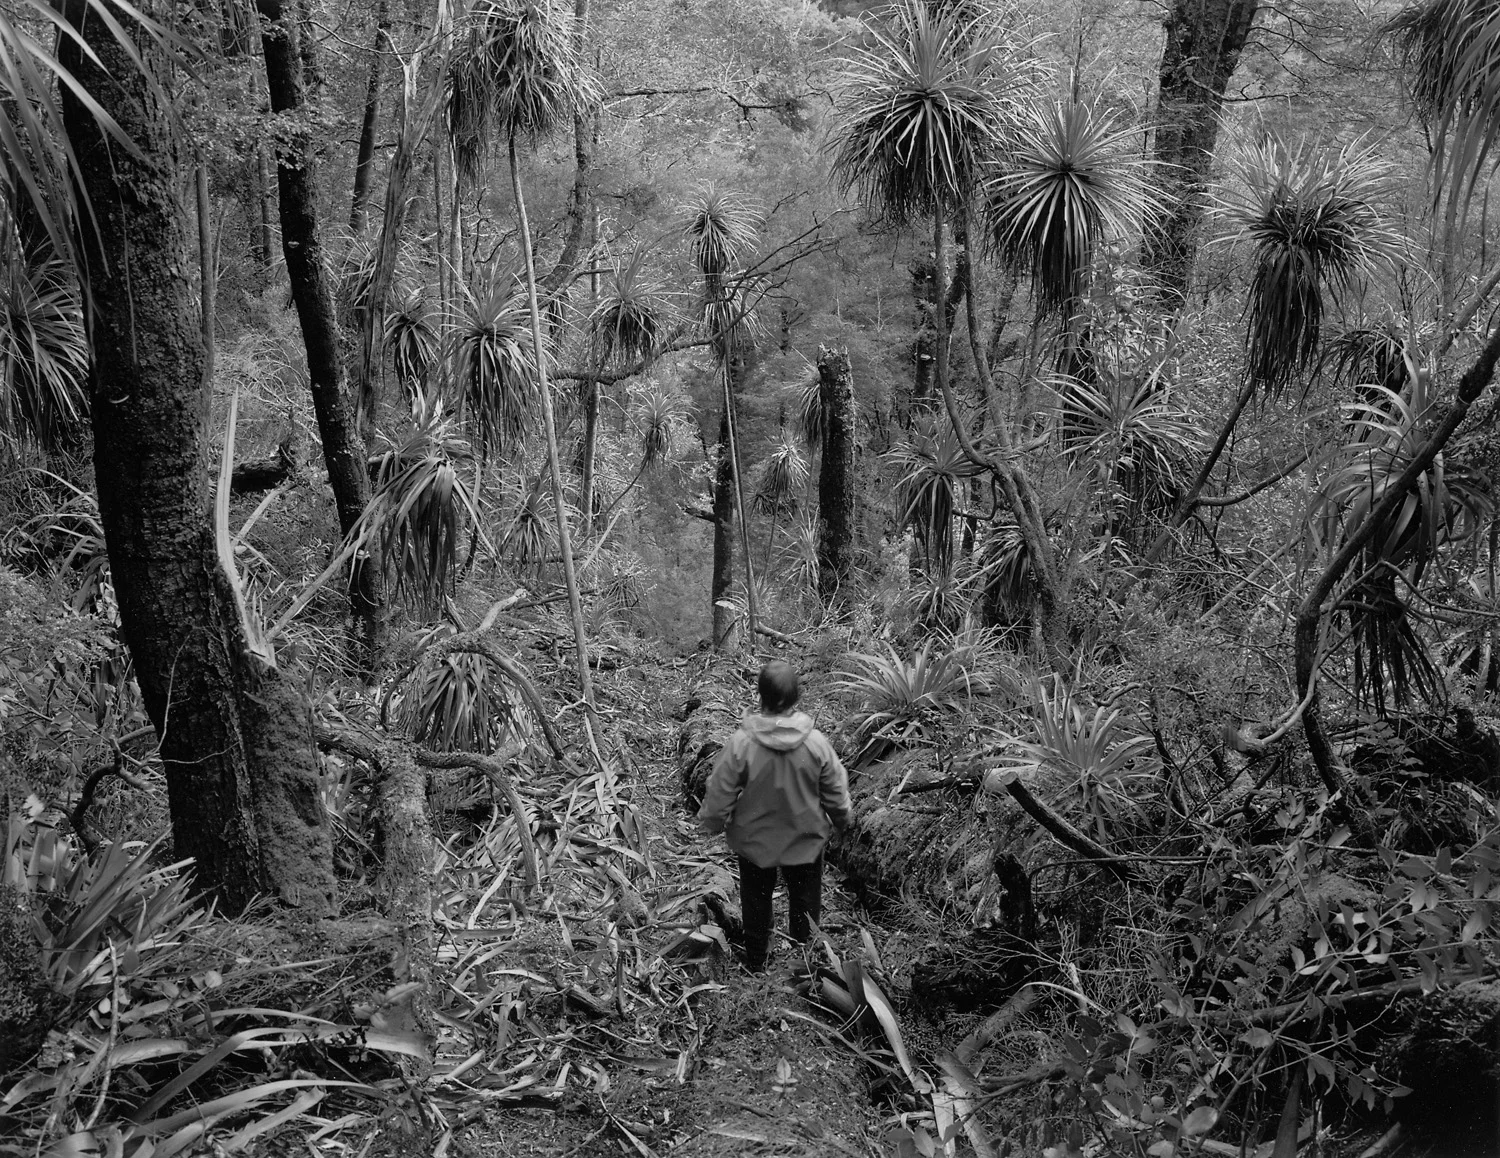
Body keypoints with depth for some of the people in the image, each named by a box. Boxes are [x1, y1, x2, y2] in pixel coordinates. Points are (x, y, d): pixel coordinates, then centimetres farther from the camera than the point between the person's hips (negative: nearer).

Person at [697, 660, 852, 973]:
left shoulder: (741, 743, -28)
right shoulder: (816, 742, -24)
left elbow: (720, 793, -16)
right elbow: (836, 794, -9)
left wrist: (712, 822, 5)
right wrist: (840, 819, 12)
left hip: (753, 841, 0)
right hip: (805, 839, 1)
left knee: (756, 904, 24)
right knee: (805, 903, 25)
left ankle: (756, 965, 43)